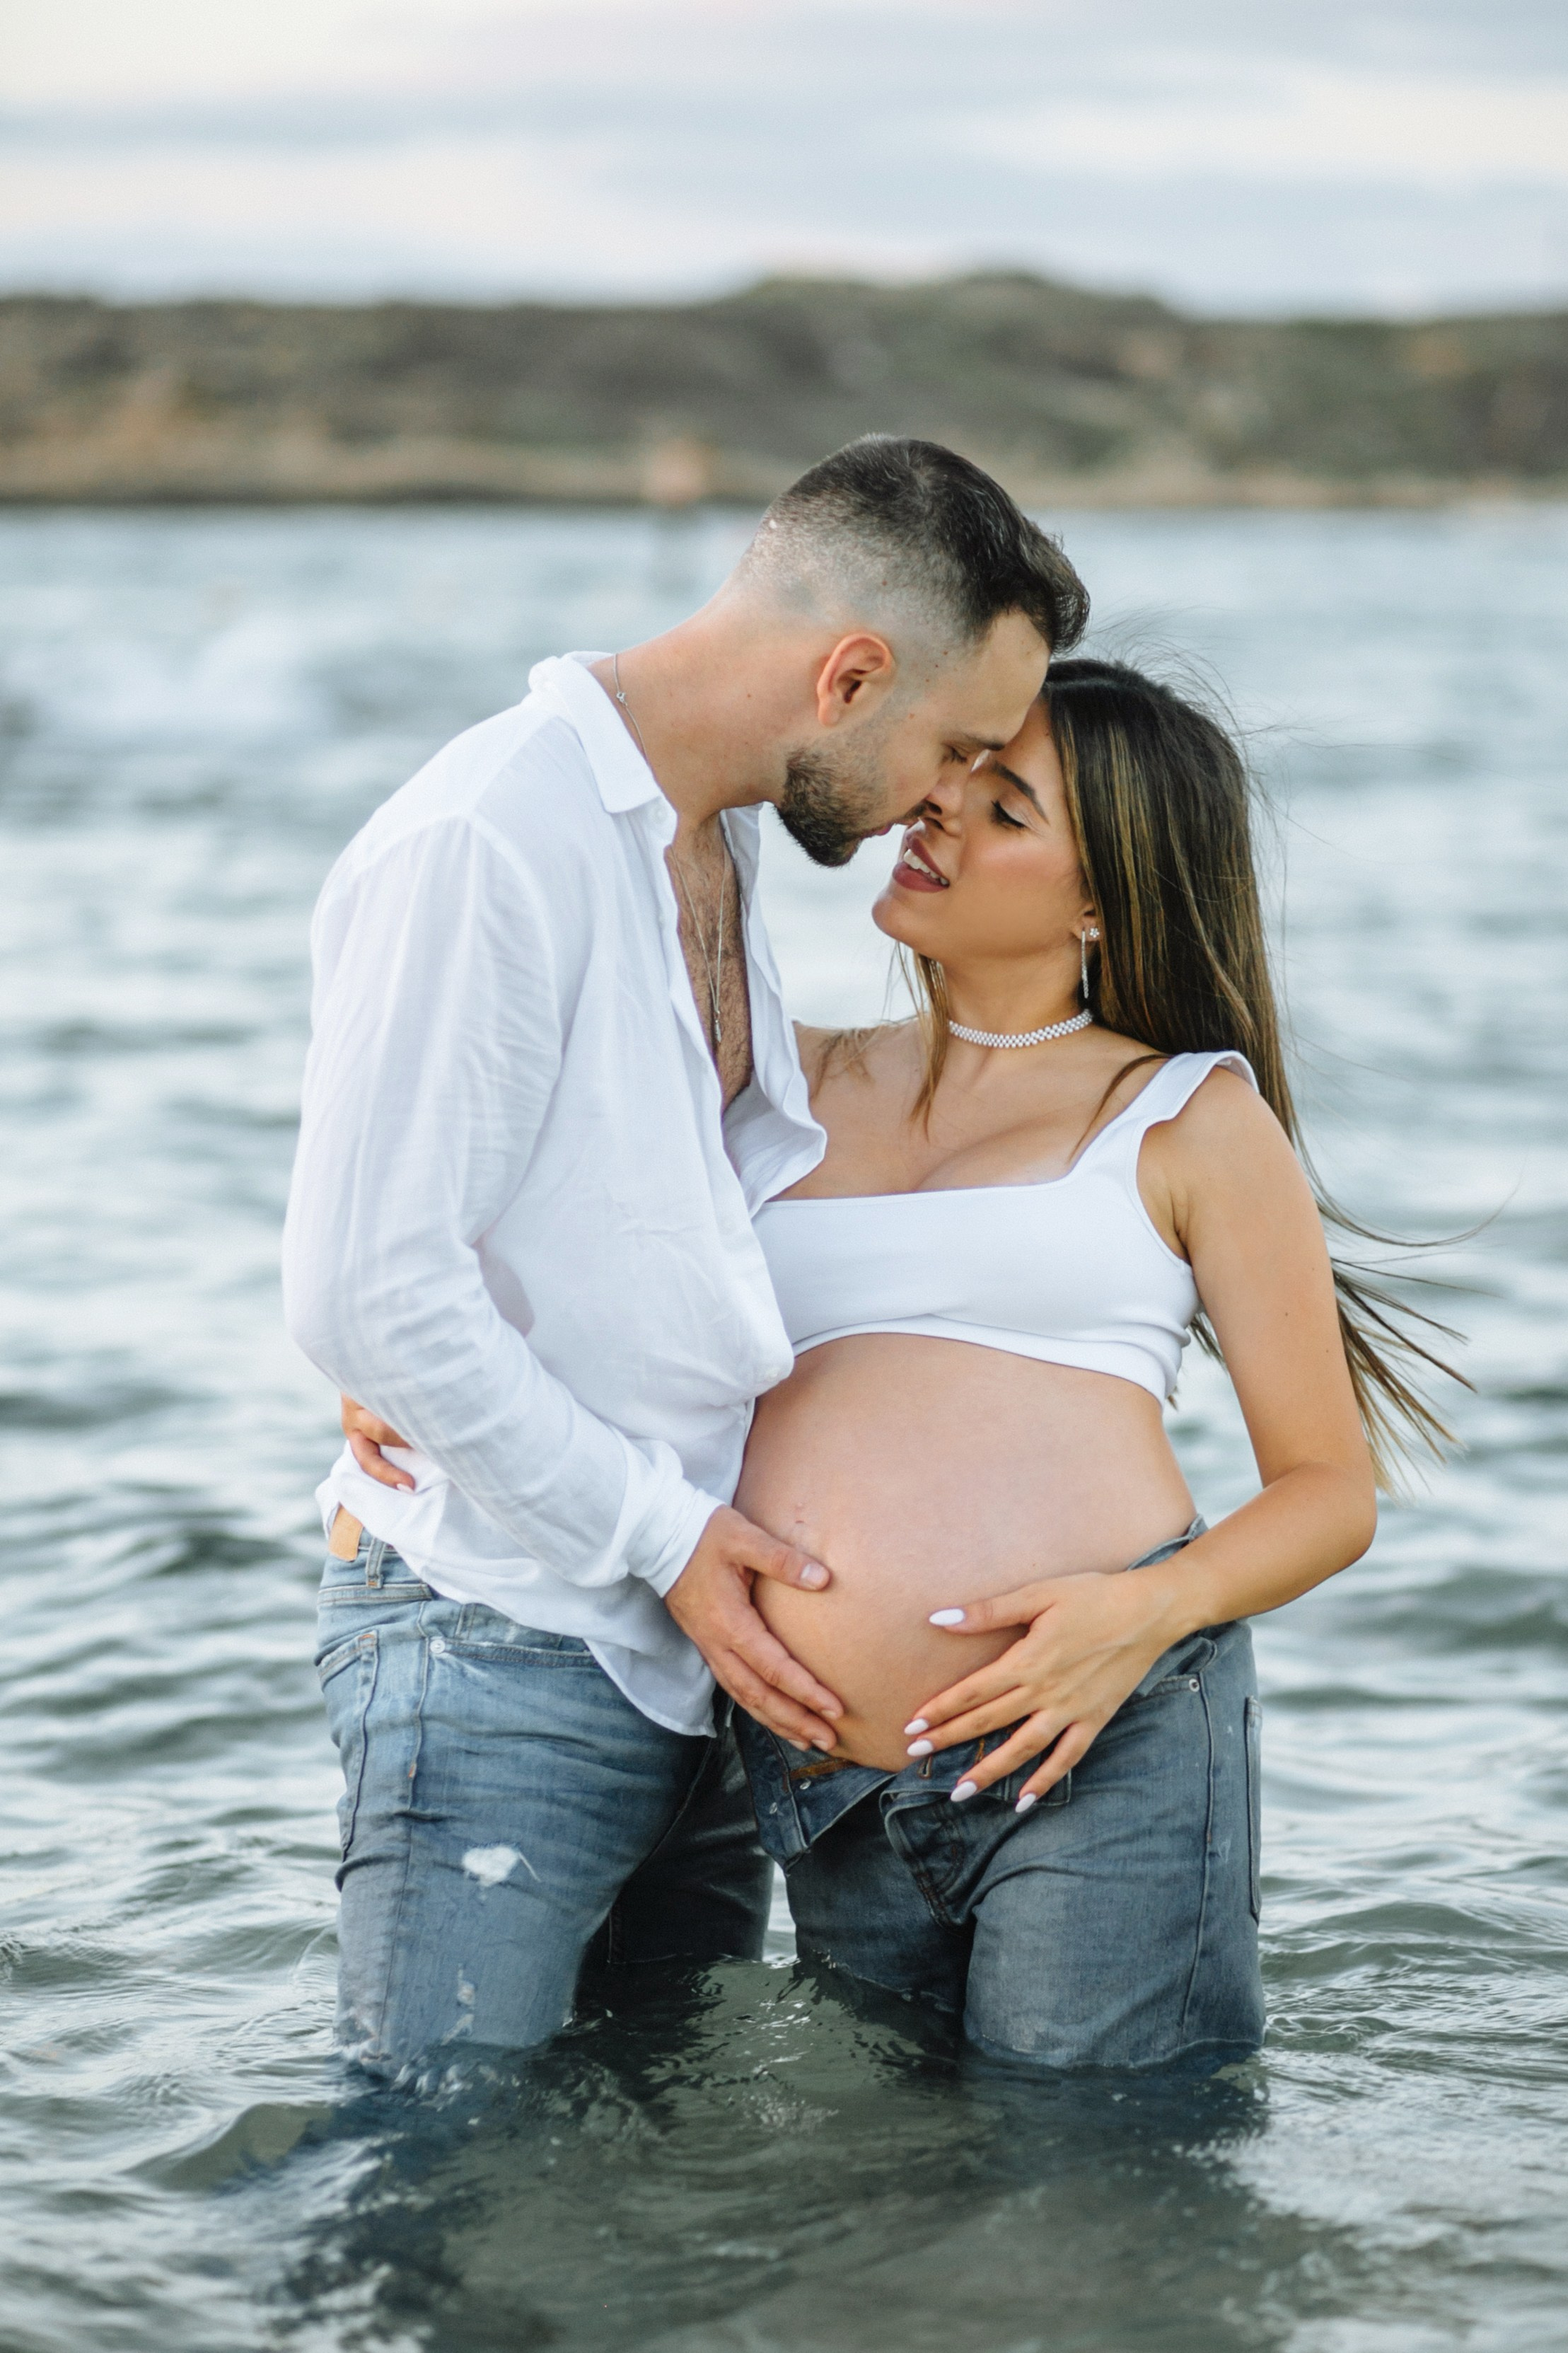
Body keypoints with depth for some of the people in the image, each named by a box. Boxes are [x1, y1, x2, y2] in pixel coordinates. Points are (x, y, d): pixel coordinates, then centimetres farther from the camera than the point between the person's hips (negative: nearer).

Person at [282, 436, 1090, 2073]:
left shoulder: (715, 845, 13)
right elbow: (367, 1293, -21)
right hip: (500, 1644, -9)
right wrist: (662, 1534, -15)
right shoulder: (483, 845, -17)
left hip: (684, 1645, 9)